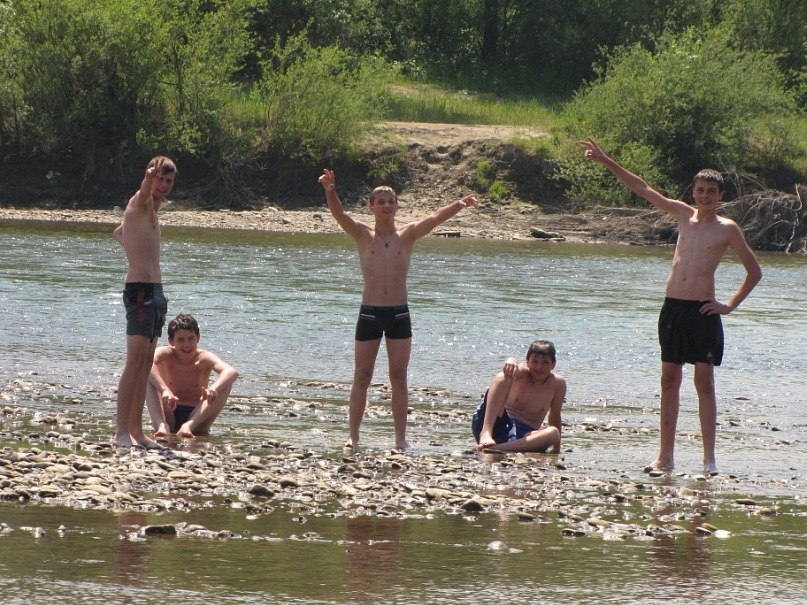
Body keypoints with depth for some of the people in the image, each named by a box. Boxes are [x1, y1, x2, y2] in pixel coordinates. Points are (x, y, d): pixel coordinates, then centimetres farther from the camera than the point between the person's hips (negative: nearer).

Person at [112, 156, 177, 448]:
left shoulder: (151, 208, 20)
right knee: (135, 360, -14)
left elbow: (119, 233, 37)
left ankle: (136, 430, 13)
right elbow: (144, 191, -35)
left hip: (154, 290, 10)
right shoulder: (140, 202, -8)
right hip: (140, 290, -10)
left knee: (146, 362, 10)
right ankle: (121, 432, -18)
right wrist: (149, 177, -55)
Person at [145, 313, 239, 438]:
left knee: (225, 384, -19)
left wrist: (213, 389, -48)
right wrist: (165, 390, -46)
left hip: (196, 417, 0)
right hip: (169, 416, 0)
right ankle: (162, 425, -36)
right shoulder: (165, 355, -4)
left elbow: (231, 372, -26)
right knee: (148, 378, -19)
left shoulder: (204, 358, -5)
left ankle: (189, 426, -33)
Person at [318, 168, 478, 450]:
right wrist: (330, 192, -32)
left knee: (399, 378, 2)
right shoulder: (363, 234, 1)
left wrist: (458, 205, -20)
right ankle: (353, 436, 8)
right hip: (369, 312, -1)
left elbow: (436, 218, -7)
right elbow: (339, 214, -14)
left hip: (399, 313, 1)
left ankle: (401, 438, 6)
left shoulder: (408, 234, 5)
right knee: (362, 377, 3)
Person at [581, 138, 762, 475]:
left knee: (704, 381, -5)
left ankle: (709, 459, -3)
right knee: (669, 380, 5)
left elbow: (754, 272, 4)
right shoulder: (682, 214, 11)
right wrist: (605, 161, 15)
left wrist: (731, 305, -2)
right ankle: (665, 456, 7)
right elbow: (641, 188, 15)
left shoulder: (726, 229, 0)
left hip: (702, 311, -4)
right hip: (672, 308, 4)